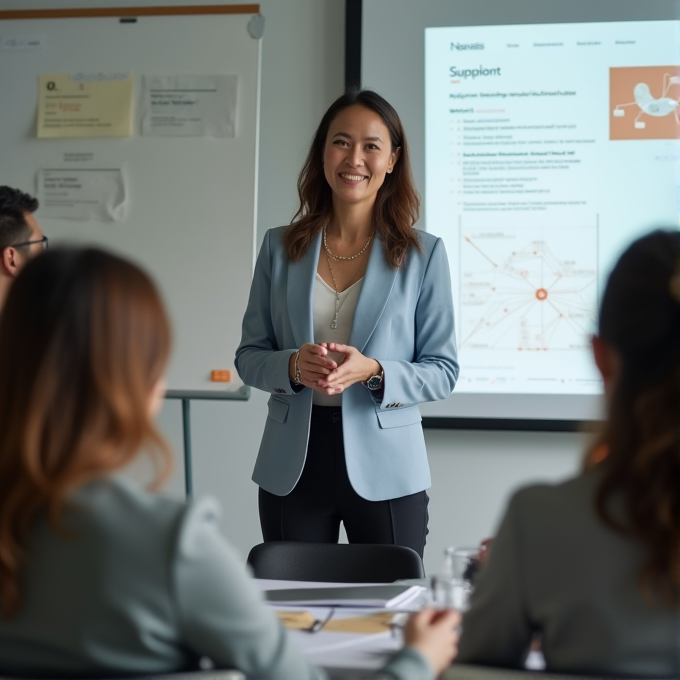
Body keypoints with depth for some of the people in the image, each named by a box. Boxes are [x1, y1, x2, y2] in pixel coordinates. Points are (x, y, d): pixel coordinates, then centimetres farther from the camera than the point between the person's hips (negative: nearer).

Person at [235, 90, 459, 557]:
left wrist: (373, 371, -20)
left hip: (384, 469, -2)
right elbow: (248, 356, 7)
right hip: (292, 466, 2)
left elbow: (443, 371, -2)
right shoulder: (280, 247, 5)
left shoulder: (424, 254, -1)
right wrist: (293, 365, -15)